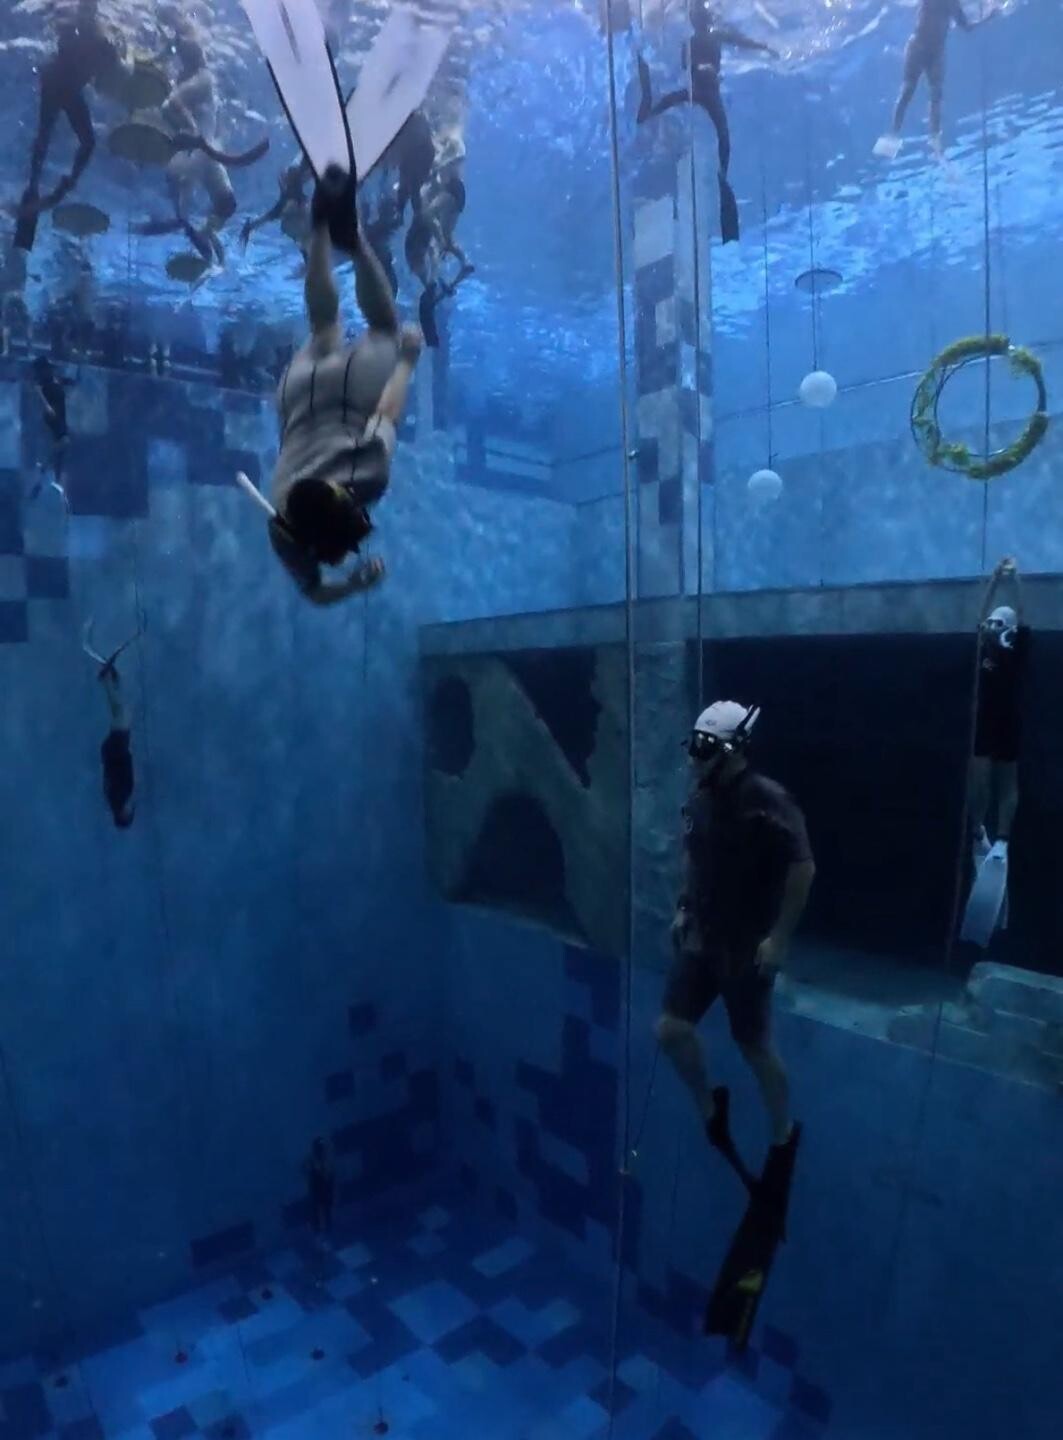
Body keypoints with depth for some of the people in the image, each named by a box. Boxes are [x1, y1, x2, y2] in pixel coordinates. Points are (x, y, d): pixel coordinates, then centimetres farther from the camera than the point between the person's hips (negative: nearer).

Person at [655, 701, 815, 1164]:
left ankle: (782, 1136, 35)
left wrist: (780, 936, -20)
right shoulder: (700, 797, 1)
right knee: (671, 1029, 3)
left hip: (748, 947, -6)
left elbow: (803, 867, -21)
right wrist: (684, 907, 13)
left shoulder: (767, 800, -21)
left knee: (753, 1043, 8)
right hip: (701, 937, 6)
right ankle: (710, 1110, 31)